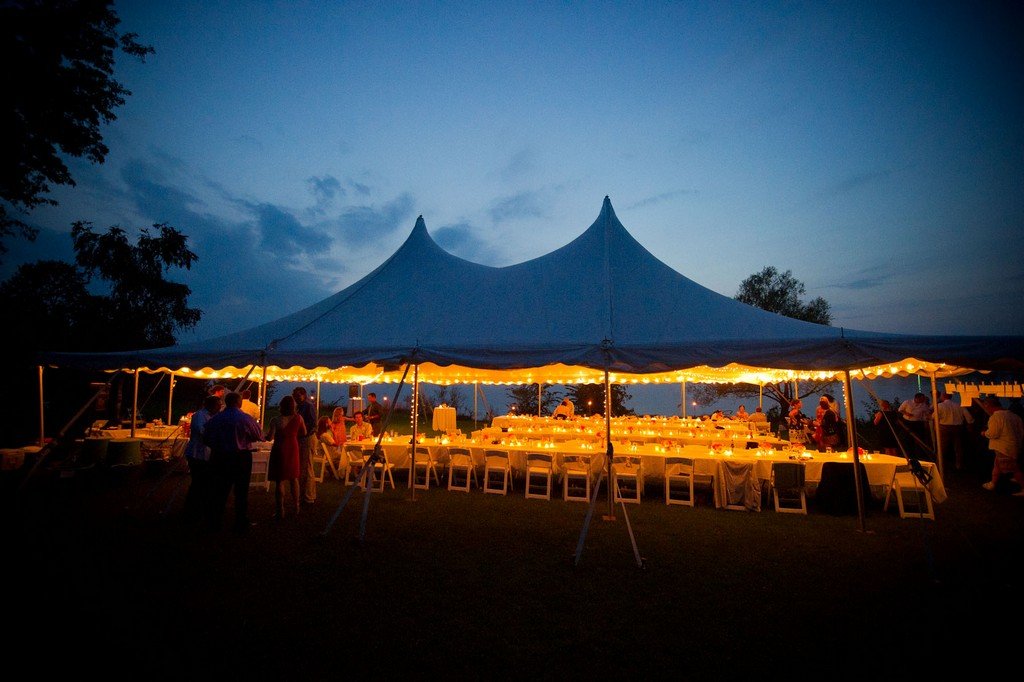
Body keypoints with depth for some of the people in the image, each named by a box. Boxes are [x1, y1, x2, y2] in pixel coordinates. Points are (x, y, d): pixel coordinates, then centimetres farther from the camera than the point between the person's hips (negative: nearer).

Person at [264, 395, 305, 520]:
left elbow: (269, 437, -17)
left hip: (279, 450, -4)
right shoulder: (298, 418, -6)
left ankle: (280, 511, 7)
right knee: (294, 478, 18)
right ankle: (296, 506, 27)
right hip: (293, 449, 4)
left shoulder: (276, 420, -17)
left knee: (279, 481, 4)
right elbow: (303, 433, 6)